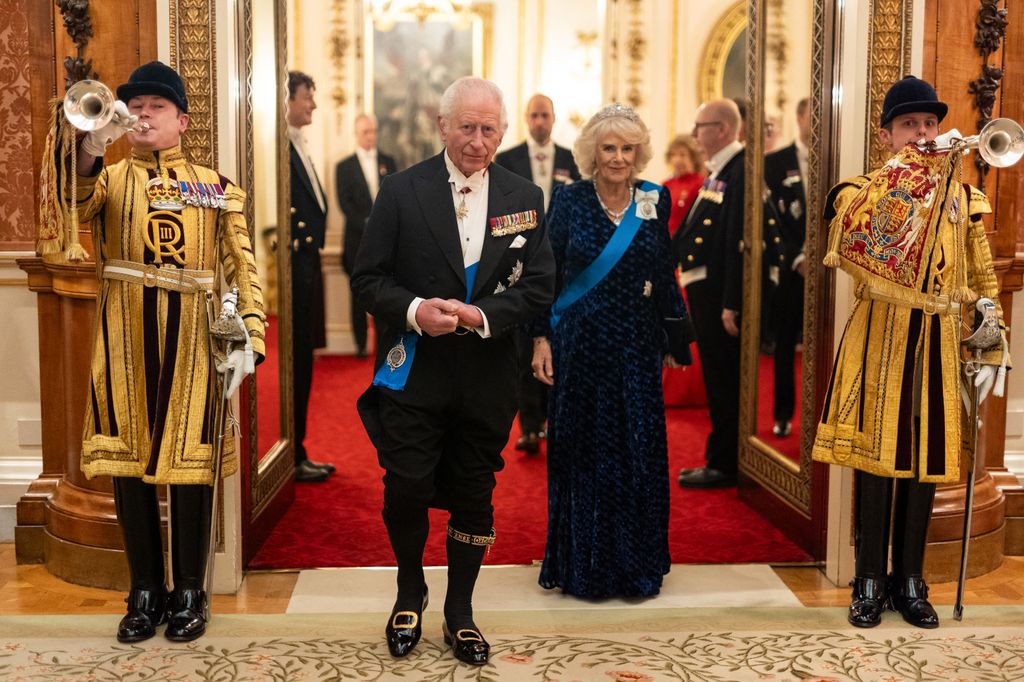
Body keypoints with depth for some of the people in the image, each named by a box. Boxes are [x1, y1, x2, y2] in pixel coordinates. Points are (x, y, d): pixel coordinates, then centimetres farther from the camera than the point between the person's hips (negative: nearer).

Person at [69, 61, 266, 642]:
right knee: (129, 463, 5)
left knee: (191, 464, 3)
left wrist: (248, 338, -7)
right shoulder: (109, 179, 10)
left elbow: (241, 267, 6)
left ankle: (190, 592, 17)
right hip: (126, 344, 1)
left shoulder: (215, 187, 10)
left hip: (193, 344, -1)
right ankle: (146, 592, 19)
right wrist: (90, 148, -31)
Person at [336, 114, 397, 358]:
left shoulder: (388, 162, 12)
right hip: (358, 240, -1)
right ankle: (361, 344, 8)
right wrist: (367, 226, -13)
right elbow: (345, 203, -3)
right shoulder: (344, 166, 5)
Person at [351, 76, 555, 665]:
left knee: (474, 499, 11)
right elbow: (368, 277, -1)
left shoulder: (526, 198, 4)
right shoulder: (402, 191, -1)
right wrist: (413, 310, -20)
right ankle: (411, 593, 29)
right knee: (406, 492, 0)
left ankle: (460, 612, 30)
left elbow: (539, 286, 1)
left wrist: (484, 316, -16)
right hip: (415, 373, -1)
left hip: (488, 378, 2)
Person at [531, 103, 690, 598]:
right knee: (584, 452, 6)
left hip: (636, 348, 2)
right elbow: (546, 275, -1)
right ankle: (584, 567, 20)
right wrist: (541, 339, -6)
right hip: (581, 347, -2)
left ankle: (636, 565, 21)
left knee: (640, 453, 5)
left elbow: (663, 274, 10)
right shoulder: (569, 202, -3)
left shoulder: (654, 202, 3)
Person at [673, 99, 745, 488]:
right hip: (703, 288, 10)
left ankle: (724, 467, 11)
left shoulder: (739, 170, -16)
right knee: (717, 379, 16)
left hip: (721, 293, -10)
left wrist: (731, 304, -24)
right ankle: (719, 460, 27)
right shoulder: (718, 171, 15)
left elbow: (738, 241, -22)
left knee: (724, 380, 0)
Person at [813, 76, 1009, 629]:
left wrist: (991, 352, 7)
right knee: (876, 457, 0)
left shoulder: (962, 198, 11)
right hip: (880, 340, -3)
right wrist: (907, 167, -25)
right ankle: (870, 582, 13)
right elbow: (850, 236, -25)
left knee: (926, 458, 7)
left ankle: (910, 581, 21)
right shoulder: (863, 189, 0)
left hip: (938, 344, 3)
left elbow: (984, 281, 14)